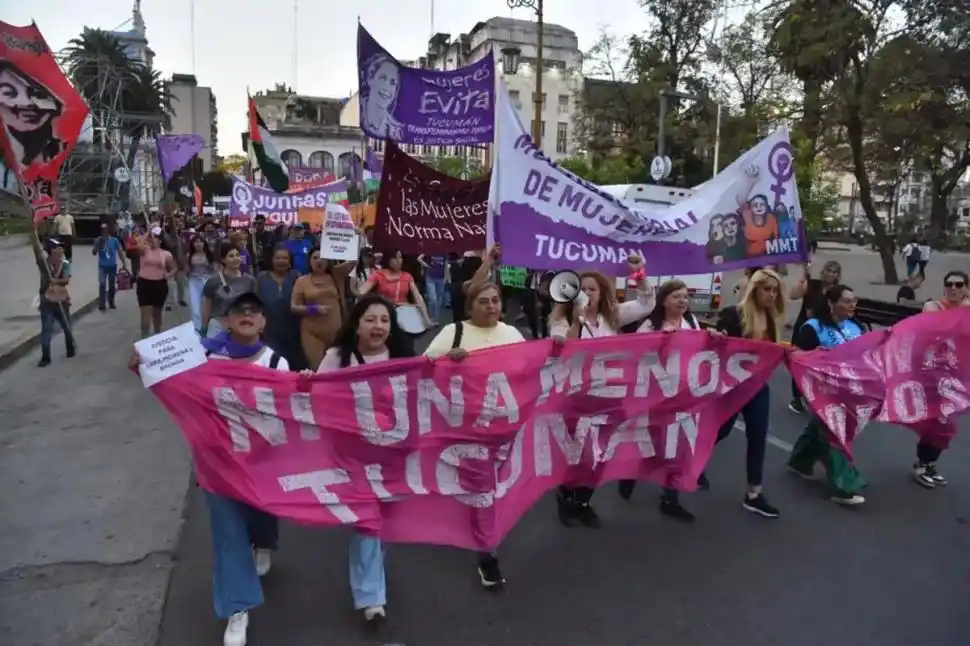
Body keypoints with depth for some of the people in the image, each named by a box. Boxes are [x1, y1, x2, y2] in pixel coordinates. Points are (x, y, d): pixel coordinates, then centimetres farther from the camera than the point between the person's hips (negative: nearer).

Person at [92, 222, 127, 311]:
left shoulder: (114, 240, -2)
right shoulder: (98, 240, -4)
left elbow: (120, 252, 4)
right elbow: (94, 253, -5)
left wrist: (124, 264, 0)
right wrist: (98, 244, -18)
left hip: (113, 266, 2)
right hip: (102, 266, -2)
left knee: (112, 285, 12)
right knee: (102, 284, -13)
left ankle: (111, 303, 28)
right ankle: (101, 305, -9)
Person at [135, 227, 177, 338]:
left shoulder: (166, 254, 2)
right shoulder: (144, 250, 0)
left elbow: (173, 269, 12)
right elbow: (139, 246, -25)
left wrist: (168, 275, -8)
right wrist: (148, 233, -19)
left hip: (159, 285, 1)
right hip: (144, 283, -1)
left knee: (157, 313, 16)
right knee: (146, 313, -5)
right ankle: (144, 338, 0)